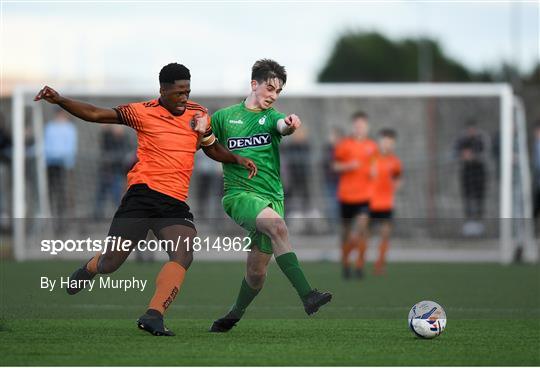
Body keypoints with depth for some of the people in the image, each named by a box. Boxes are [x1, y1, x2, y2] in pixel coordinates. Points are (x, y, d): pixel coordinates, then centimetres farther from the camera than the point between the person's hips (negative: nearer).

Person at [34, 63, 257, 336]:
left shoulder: (197, 113, 12)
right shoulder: (144, 112, -1)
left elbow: (213, 150, 28)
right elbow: (95, 114, -1)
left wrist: (237, 159, 10)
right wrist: (59, 100, -12)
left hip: (176, 204, 3)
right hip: (143, 194, -3)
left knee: (183, 256, -23)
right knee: (111, 261, -1)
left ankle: (153, 315, -29)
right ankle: (87, 270, 36)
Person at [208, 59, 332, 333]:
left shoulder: (271, 116, 8)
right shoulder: (224, 117, 8)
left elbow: (282, 125, -16)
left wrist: (289, 125, -42)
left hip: (271, 196, 3)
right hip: (239, 194, -3)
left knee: (257, 272, 2)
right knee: (277, 225, -32)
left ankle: (234, 315, 31)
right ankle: (307, 296, -41)